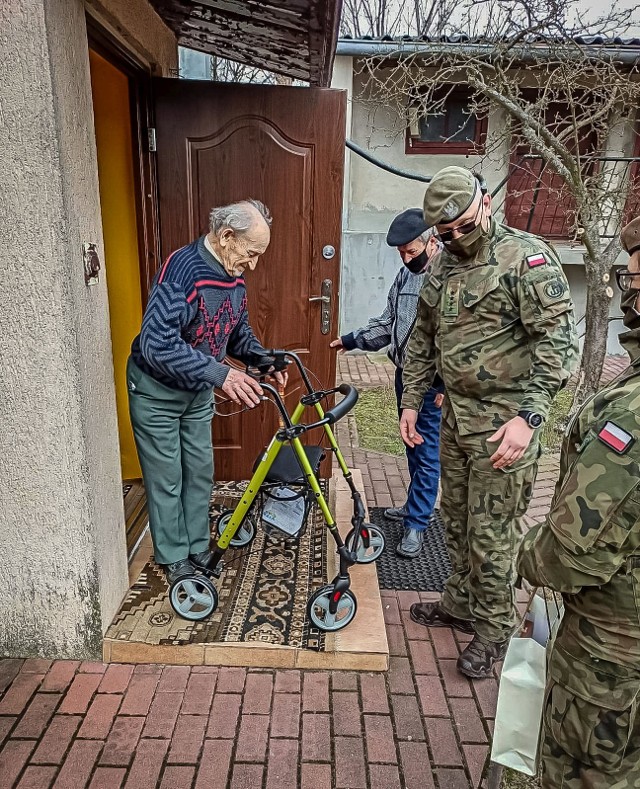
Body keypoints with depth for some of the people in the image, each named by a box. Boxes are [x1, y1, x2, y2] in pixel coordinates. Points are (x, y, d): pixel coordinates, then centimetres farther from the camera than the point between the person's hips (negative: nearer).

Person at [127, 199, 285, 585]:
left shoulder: (235, 277, -5)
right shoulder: (182, 268, -29)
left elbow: (239, 331, 9)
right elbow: (157, 344, -36)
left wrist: (262, 358, -11)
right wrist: (220, 373, -42)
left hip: (197, 392, 7)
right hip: (157, 391, -7)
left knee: (201, 472, 14)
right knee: (167, 480, 5)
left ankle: (198, 548, 32)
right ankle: (174, 559, 24)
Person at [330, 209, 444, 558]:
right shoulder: (406, 273, 8)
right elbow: (388, 321, 18)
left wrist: (446, 384, -20)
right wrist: (352, 339, 13)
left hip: (434, 383, -8)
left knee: (427, 454, 2)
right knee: (412, 446, 19)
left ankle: (416, 524, 14)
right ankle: (416, 504, 36)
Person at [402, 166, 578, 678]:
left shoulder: (526, 256, -12)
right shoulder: (443, 266, 10)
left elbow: (559, 341, -18)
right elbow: (423, 340, 16)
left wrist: (528, 416, -25)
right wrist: (411, 401, 13)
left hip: (504, 421, -7)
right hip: (456, 414, 8)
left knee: (492, 532, 4)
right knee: (456, 519, 19)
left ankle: (495, 629, 25)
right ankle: (461, 604, 40)